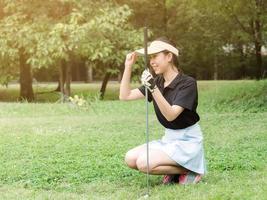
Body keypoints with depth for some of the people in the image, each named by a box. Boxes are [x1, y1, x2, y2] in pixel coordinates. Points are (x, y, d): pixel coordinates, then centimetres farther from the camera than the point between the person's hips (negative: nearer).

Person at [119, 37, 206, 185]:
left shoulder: (187, 83, -16)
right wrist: (128, 67, -5)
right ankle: (175, 171, 3)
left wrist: (153, 89, -38)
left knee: (144, 163, -24)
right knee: (130, 158, -10)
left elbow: (170, 115, -27)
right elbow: (125, 96, 2)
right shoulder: (157, 82, 5)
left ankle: (189, 171, -5)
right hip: (168, 139, 8)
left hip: (188, 141, -8)